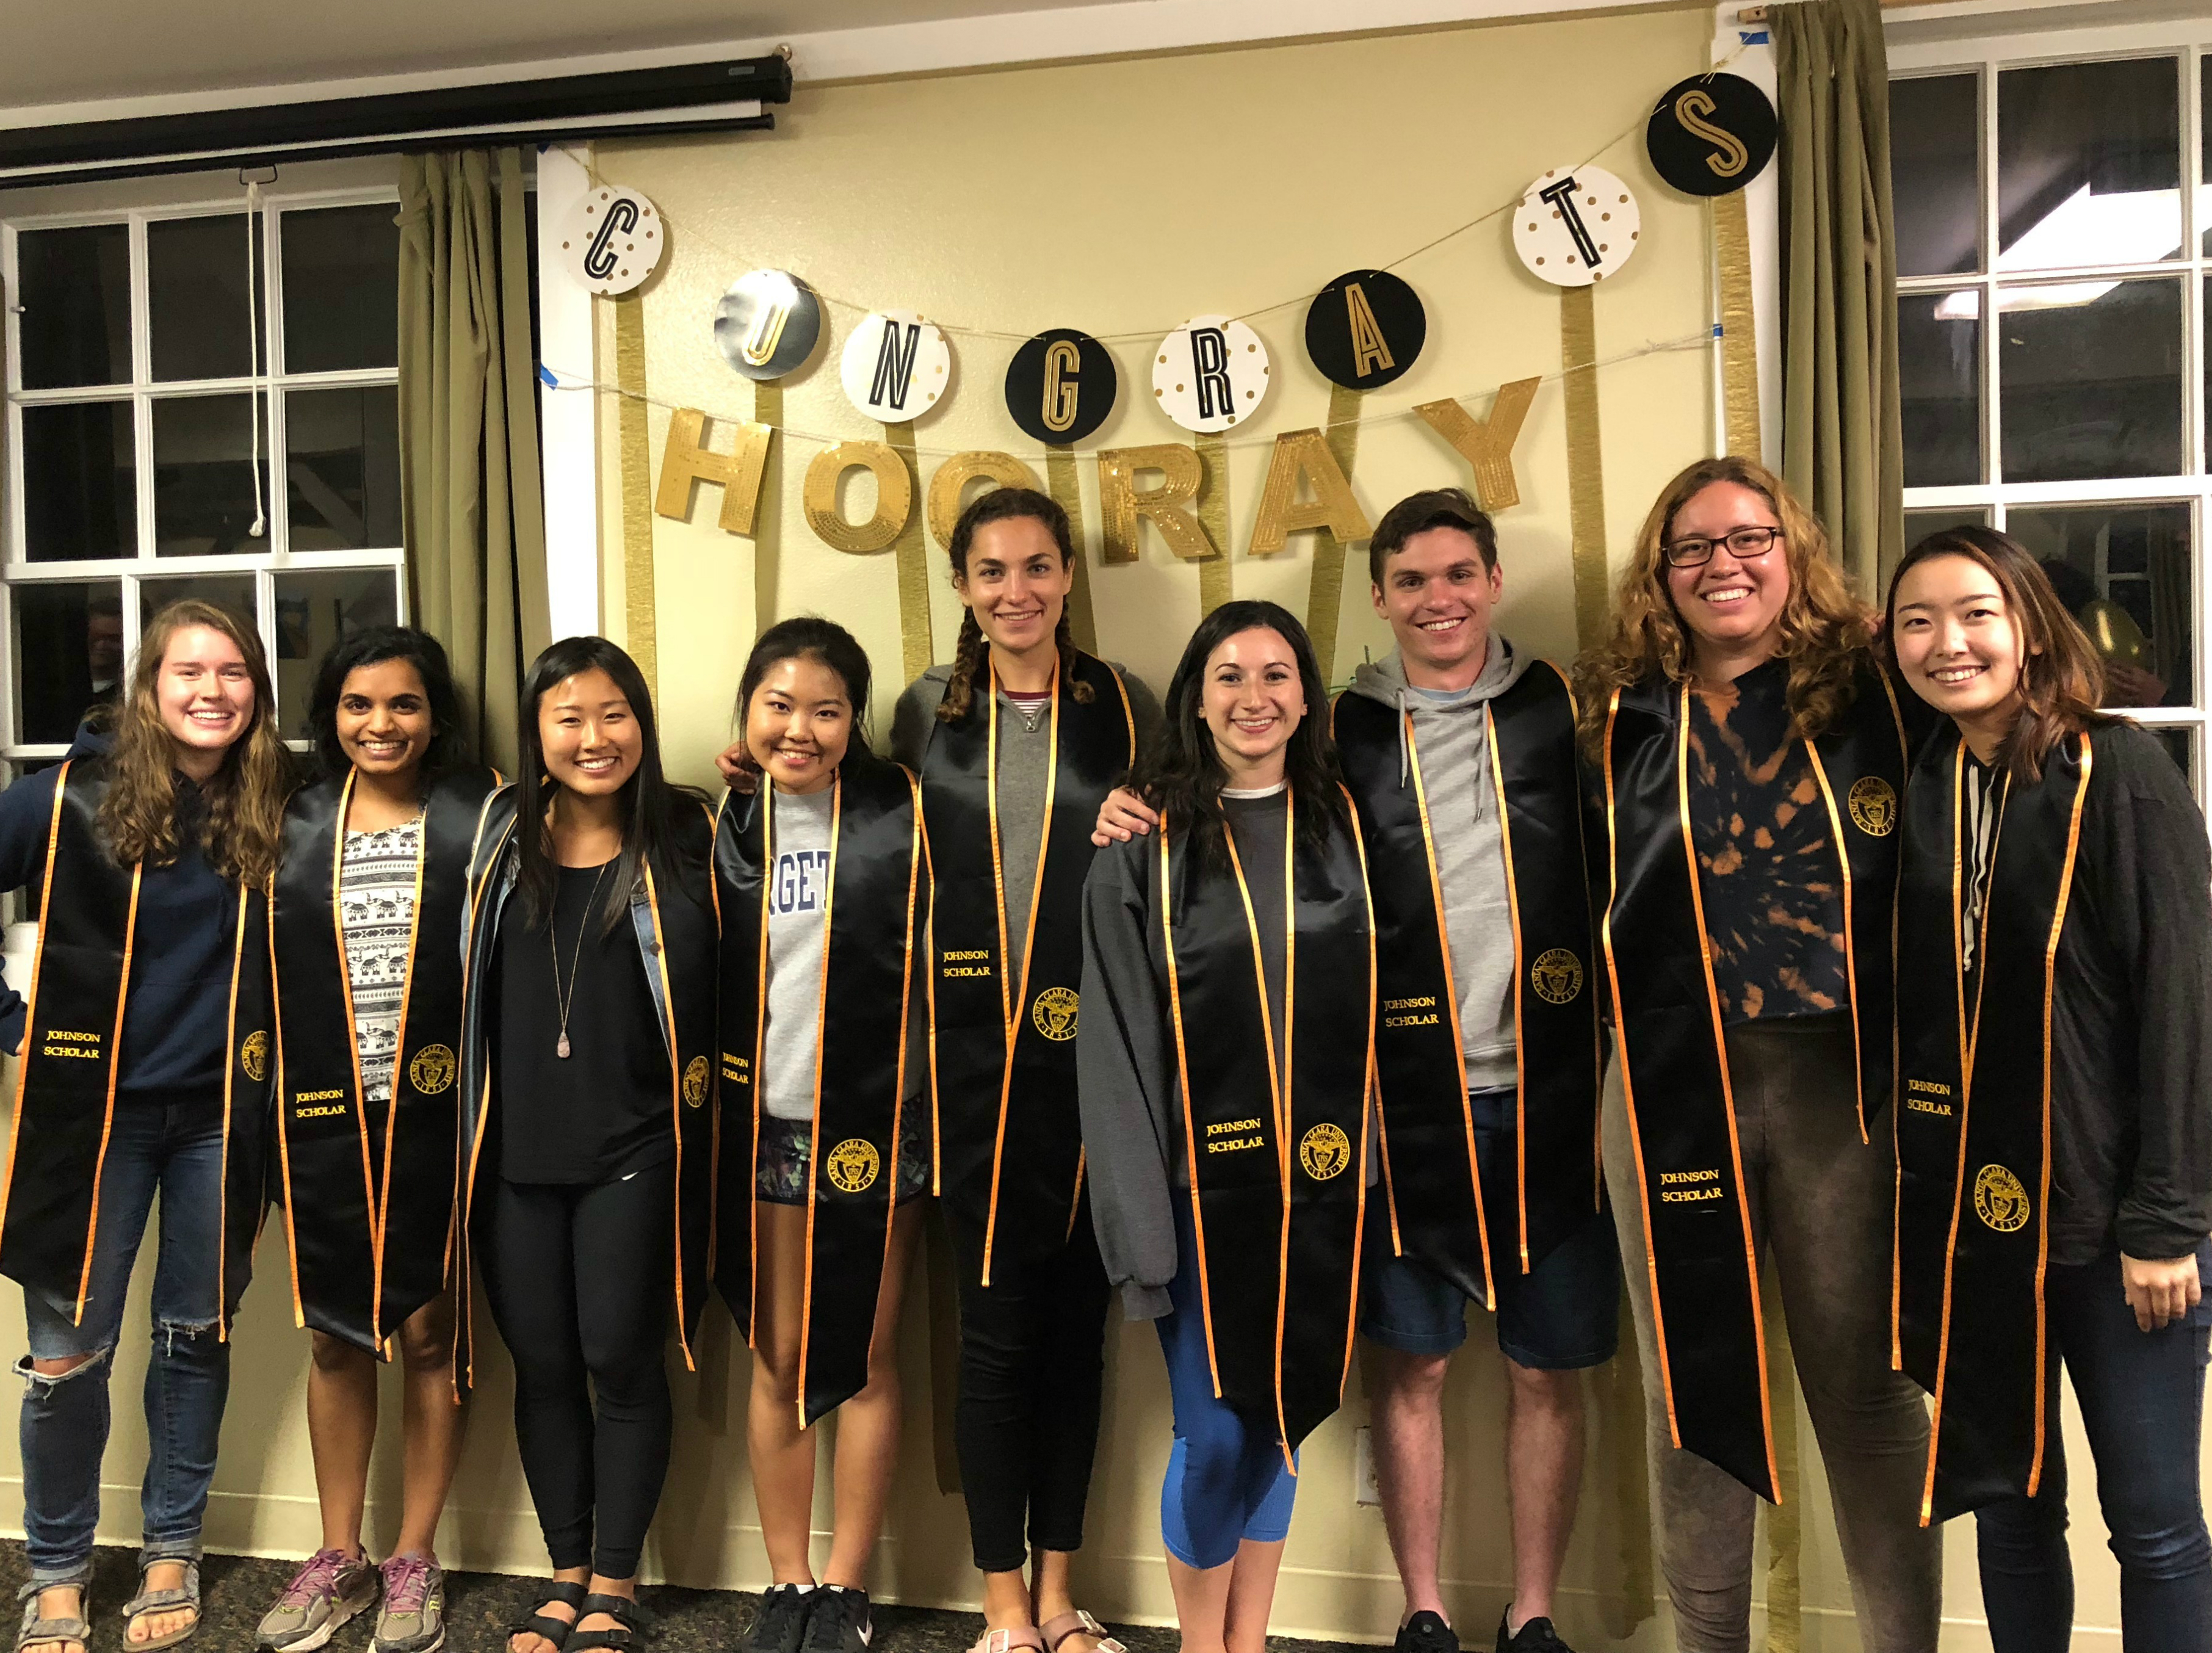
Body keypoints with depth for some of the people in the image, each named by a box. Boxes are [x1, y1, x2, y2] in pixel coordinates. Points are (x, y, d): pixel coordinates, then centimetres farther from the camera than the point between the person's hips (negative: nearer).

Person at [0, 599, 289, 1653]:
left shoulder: (278, 811, -2)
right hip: (94, 1109, -1)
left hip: (219, 1114, 2)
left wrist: (264, 1051, -4)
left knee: (197, 1336, 13)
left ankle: (172, 1548, 31)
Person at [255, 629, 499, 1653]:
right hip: (325, 1119, 3)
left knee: (431, 1333, 7)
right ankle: (338, 1558, 28)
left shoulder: (477, 818, -2)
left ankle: (414, 1560, 22)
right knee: (336, 1335, 13)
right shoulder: (295, 826, 8)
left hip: (436, 1118, -3)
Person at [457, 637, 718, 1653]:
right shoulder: (501, 833, 6)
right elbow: (473, 985, 16)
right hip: (515, 1151, 3)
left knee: (621, 1362, 4)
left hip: (633, 1151, -3)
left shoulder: (687, 836, -4)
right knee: (542, 1366, 12)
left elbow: (717, 985, 1)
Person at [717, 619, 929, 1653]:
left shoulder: (902, 817, -5)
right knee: (776, 1358, 11)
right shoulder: (724, 825, 4)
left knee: (864, 1359, 8)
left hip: (874, 1126, -2)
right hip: (761, 1127, 3)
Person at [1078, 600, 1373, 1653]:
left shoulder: (1348, 829, 5)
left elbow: (1381, 1013, 8)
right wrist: (1138, 1211, -11)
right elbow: (1114, 1039, -6)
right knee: (1215, 1437, 1)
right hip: (1199, 1182, -3)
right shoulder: (1146, 843, -4)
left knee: (1280, 1421, 14)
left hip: (1317, 1182, 3)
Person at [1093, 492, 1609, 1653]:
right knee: (1409, 1366, 10)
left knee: (1548, 1373, 10)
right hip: (1407, 1111, 0)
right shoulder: (1342, 735, 4)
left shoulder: (1562, 711, 4)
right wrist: (1138, 824, -9)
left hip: (1550, 1105, 1)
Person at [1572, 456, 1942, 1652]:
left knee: (1866, 1381, 7)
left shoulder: (1872, 694, 3)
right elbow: (1581, 901, 10)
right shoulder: (1617, 720, 6)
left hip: (1843, 1080, -1)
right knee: (1692, 1382, 12)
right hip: (1672, 1085, 1)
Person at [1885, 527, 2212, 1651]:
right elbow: (1901, 1006, 8)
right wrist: (1906, 1191, 3)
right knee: (2008, 1504, 15)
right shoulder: (1909, 788, 5)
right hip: (1962, 1212, 4)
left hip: (2105, 1208, -4)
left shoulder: (2120, 772, -7)